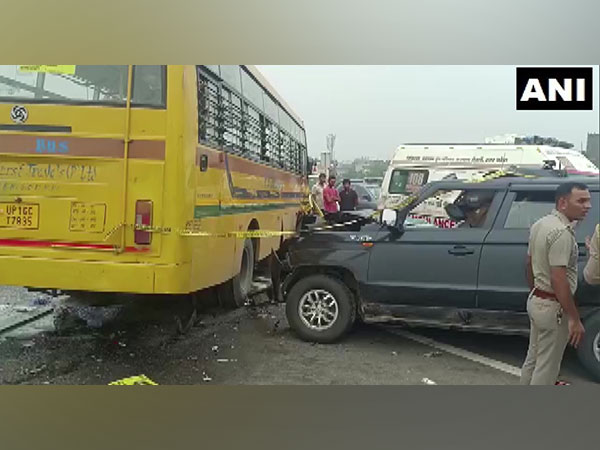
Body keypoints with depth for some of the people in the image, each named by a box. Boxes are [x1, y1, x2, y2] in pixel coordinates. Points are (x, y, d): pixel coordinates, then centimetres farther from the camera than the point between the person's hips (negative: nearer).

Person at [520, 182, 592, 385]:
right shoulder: (562, 232, -23)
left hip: (536, 301, 10)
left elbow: (529, 265, 15)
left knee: (533, 358, 22)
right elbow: (558, 280, -27)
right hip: (553, 307, -10)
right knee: (547, 366, 4)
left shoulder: (540, 224, 7)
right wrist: (574, 319, -23)